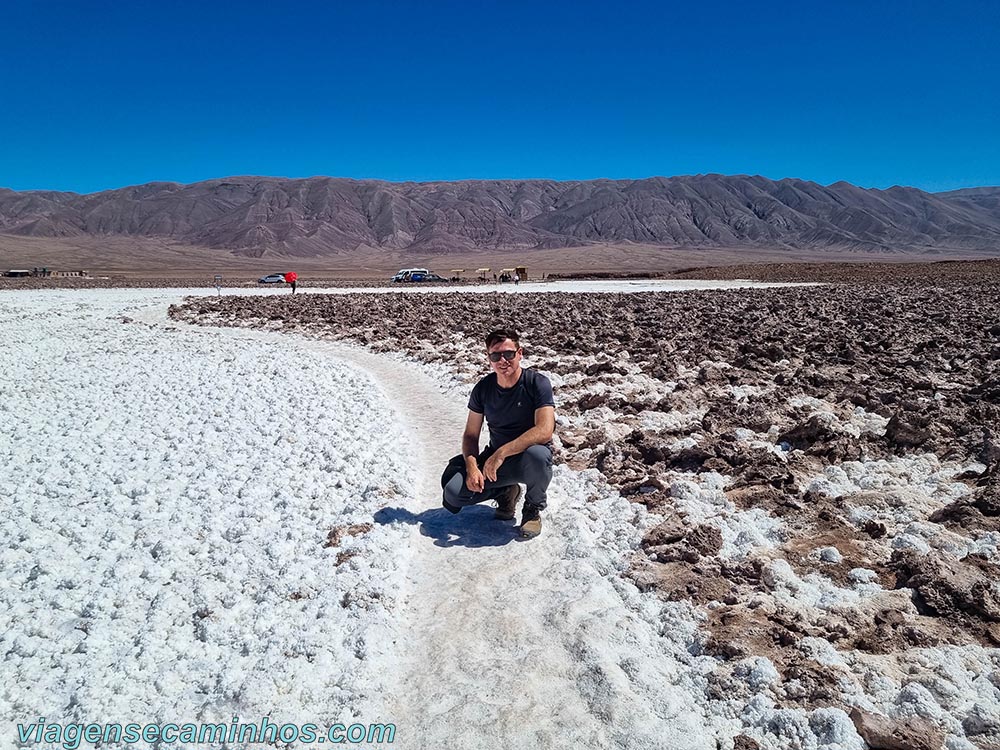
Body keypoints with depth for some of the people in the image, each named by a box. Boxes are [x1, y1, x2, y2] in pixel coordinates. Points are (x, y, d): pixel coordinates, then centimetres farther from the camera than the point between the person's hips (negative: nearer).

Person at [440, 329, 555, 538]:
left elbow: (545, 431, -28)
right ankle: (505, 492, 12)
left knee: (537, 454, -39)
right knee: (453, 493, -17)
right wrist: (472, 466, -19)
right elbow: (471, 435, 1)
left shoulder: (537, 383, -16)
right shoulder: (483, 388, -3)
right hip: (494, 458, 3)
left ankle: (533, 509, -7)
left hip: (528, 458, -3)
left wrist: (501, 453, -33)